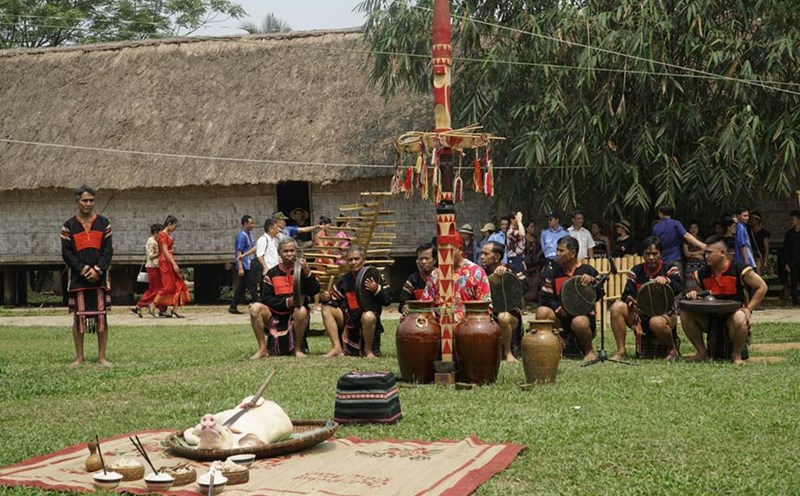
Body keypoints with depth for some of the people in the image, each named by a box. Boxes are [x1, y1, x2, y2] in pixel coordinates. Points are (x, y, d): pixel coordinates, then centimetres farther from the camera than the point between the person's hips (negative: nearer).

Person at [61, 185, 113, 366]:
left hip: (99, 277, 1)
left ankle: (102, 357, 8)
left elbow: (108, 250, 2)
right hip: (78, 278, -1)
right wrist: (84, 270, -13)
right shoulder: (69, 226, 3)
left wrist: (98, 270, -12)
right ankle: (79, 357, 11)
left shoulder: (103, 223, 5)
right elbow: (66, 253, -1)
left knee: (101, 316, 1)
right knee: (79, 317, 2)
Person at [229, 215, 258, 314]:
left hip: (249, 265, 10)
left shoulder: (248, 234, 14)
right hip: (244, 266, -10)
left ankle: (233, 307, 15)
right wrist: (240, 268, -21)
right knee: (252, 286, -7)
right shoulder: (242, 235, -14)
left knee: (242, 287, 11)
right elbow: (239, 253, -18)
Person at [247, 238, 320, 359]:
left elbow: (314, 291, -6)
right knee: (255, 308, -24)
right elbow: (266, 299, -2)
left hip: (294, 317, -1)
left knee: (302, 311, -35)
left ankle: (297, 349, -13)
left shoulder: (301, 270, 5)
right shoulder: (272, 274, 6)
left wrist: (308, 274, -21)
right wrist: (286, 302, -16)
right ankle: (263, 349, -13)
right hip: (275, 315, 1)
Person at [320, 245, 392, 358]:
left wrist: (377, 290, -28)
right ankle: (337, 347, -15)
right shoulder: (343, 281, 8)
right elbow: (335, 301, 12)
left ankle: (368, 349, -12)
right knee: (326, 309, -10)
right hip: (349, 318, 5)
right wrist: (326, 299, -9)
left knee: (368, 316, -38)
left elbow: (387, 300, -10)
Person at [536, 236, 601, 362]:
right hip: (560, 316, 3)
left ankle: (588, 350, -6)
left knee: (579, 322, -38)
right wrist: (559, 308, -16)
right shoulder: (553, 270, 4)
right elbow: (545, 297, 1)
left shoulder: (587, 270, -1)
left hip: (583, 314, -3)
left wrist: (592, 281, -23)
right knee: (542, 312, -26)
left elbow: (599, 295, -4)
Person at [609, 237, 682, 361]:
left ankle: (672, 349, -6)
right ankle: (620, 351, -17)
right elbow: (626, 294, -3)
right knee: (617, 307, -21)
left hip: (664, 314, -4)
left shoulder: (669, 270, -2)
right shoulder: (636, 271, 6)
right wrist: (631, 302, -28)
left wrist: (666, 280, -44)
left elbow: (677, 289, -21)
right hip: (640, 315, 4)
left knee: (656, 322, -40)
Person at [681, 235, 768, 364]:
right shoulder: (702, 273, 3)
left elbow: (762, 287, -7)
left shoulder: (739, 270, -11)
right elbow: (698, 293, 18)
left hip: (734, 312, -5)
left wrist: (748, 309, -12)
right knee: (686, 314, -17)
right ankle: (702, 352, -5)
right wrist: (692, 295, -8)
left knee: (739, 319, -40)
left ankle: (736, 354, -12)